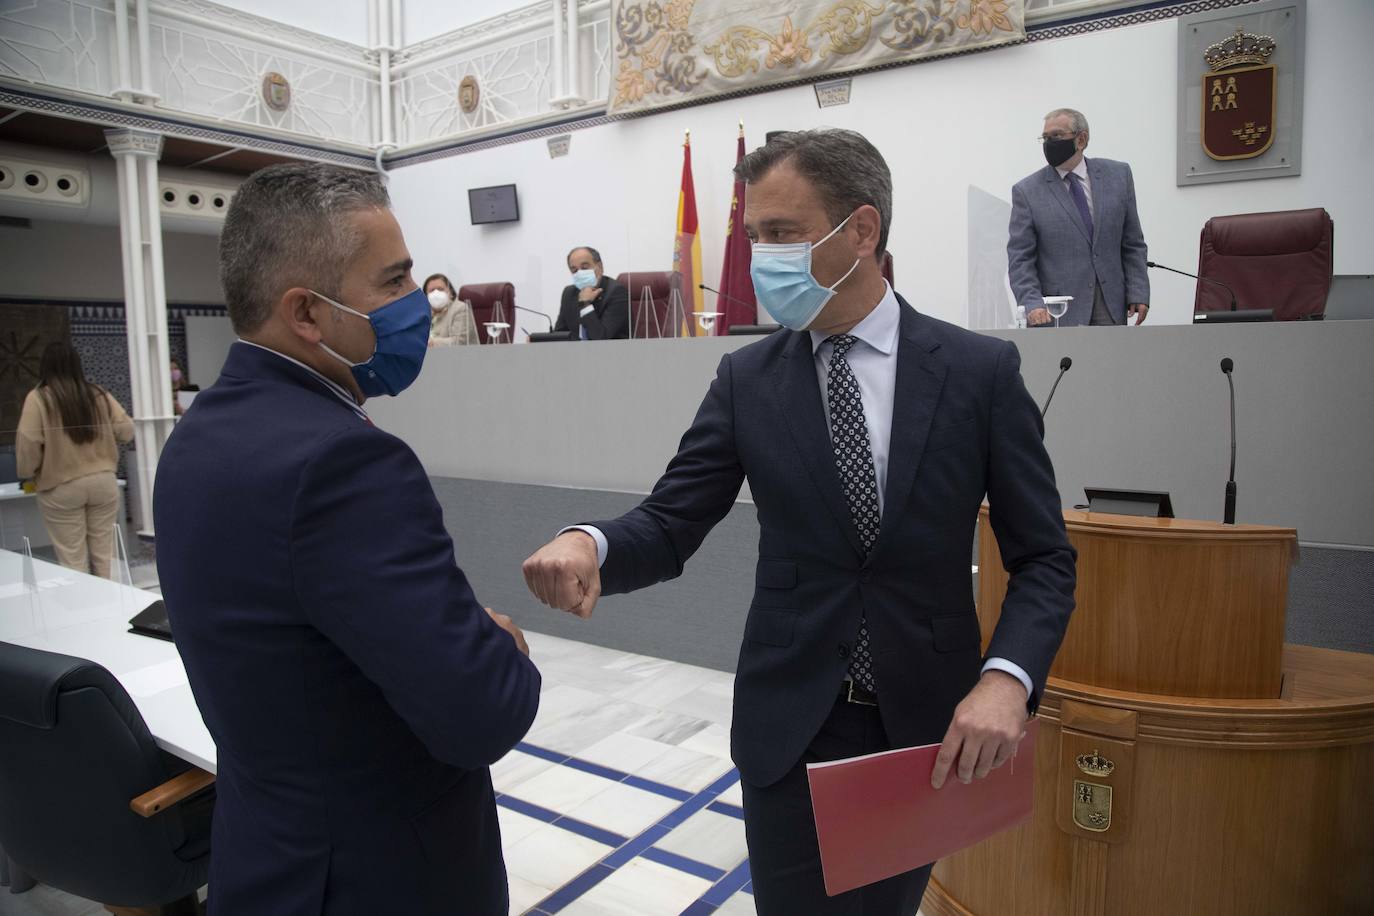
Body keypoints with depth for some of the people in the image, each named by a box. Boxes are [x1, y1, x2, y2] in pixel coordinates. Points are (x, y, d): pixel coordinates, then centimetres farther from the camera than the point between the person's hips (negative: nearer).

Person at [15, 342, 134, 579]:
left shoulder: (38, 398, -8)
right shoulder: (100, 394, 2)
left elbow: (27, 445, -12)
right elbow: (127, 431, 4)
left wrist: (27, 473, 6)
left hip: (61, 488, -3)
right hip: (104, 482, 3)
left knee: (73, 559, 3)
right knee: (105, 553, 11)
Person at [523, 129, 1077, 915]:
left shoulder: (982, 371, -8)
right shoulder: (747, 381, -3)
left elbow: (1044, 557, -5)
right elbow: (671, 526, -5)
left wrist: (1007, 678, -21)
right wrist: (591, 544, -27)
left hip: (929, 727, 0)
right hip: (792, 728, 0)